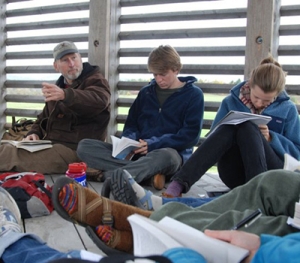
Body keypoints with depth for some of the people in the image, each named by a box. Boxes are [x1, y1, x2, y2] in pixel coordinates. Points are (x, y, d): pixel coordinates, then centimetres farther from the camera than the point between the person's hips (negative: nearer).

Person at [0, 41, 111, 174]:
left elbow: (99, 100, -26)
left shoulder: (95, 80, -1)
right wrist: (34, 133, 9)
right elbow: (44, 118, 33)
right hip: (50, 144, 8)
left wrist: (65, 95, -43)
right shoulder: (59, 87, 25)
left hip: (75, 150, -8)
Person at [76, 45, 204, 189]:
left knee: (165, 156, -43)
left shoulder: (193, 94, 3)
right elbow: (131, 125, 17)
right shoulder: (146, 92, 16)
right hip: (138, 153, 5)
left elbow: (191, 135, -6)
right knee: (84, 146, -14)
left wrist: (153, 145, -17)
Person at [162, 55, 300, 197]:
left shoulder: (287, 109, 3)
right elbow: (216, 137, 6)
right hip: (235, 174, 1)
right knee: (230, 127, -30)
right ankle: (180, 182, -44)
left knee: (248, 127, -27)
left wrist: (271, 138, -14)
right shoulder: (231, 101, 5)